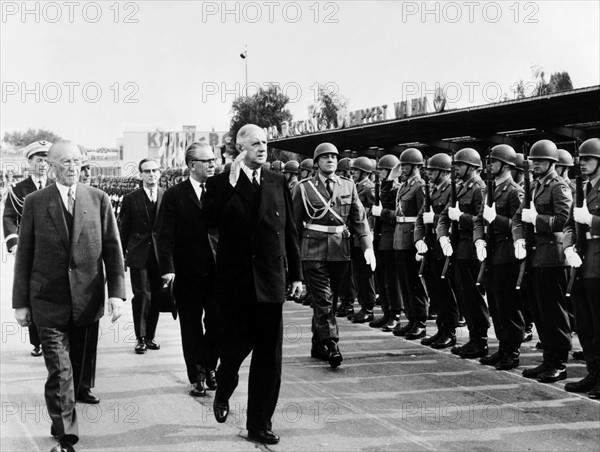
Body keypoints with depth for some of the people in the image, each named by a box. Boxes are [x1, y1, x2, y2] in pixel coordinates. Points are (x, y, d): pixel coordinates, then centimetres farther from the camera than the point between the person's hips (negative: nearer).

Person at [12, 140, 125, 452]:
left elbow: (112, 248, 4)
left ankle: (62, 422, 29)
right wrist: (20, 302, 2)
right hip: (49, 301, -2)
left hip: (87, 301, 2)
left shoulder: (98, 199, 4)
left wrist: (117, 292, -5)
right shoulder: (35, 202, 1)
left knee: (77, 368, 12)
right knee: (59, 371, -6)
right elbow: (24, 254, 3)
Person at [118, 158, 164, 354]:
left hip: (160, 255, 1)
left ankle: (150, 336, 19)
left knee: (155, 297, 7)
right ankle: (141, 338, 3)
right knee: (142, 295, -6)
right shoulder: (130, 199, 3)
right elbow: (123, 229, 6)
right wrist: (121, 255, 3)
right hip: (139, 255, -1)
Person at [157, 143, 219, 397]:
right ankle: (196, 378, 18)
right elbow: (165, 236, -6)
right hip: (187, 273, -2)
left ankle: (207, 368, 22)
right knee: (191, 328, 8)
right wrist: (167, 268, -17)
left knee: (217, 323, 0)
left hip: (217, 271, 2)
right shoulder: (175, 195, -3)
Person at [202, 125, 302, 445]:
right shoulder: (221, 184, -2)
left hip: (270, 282, 3)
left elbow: (290, 230, 10)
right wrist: (230, 182, -23)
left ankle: (260, 424, 16)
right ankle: (222, 394, 37)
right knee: (235, 347, 4)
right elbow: (210, 220, -19)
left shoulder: (277, 182, 8)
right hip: (235, 281, -3)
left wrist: (295, 274, 9)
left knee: (269, 357, 5)